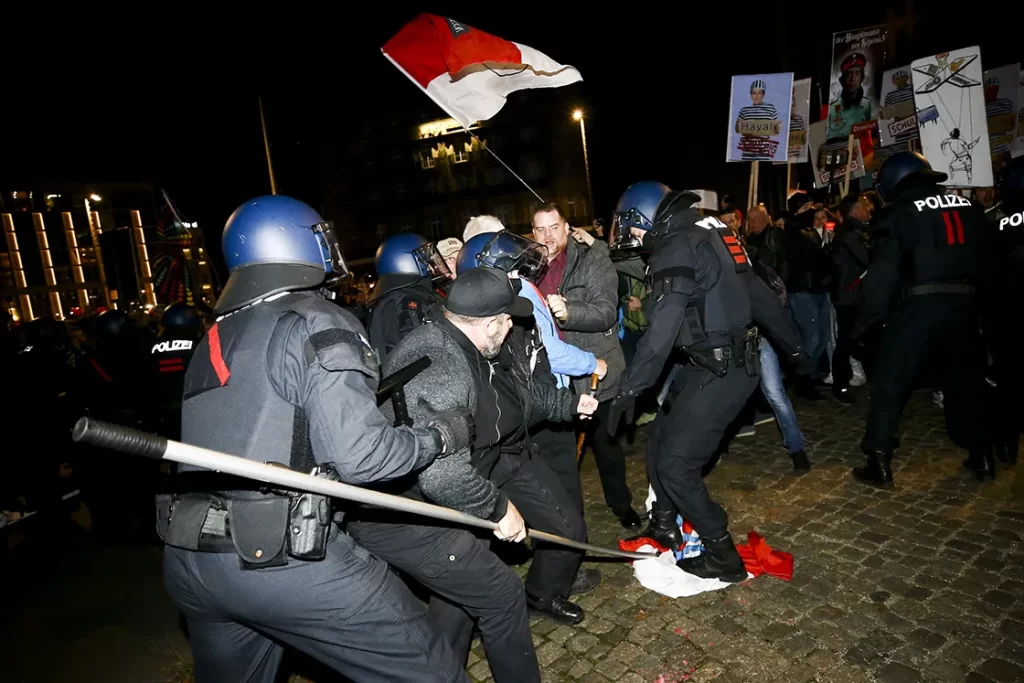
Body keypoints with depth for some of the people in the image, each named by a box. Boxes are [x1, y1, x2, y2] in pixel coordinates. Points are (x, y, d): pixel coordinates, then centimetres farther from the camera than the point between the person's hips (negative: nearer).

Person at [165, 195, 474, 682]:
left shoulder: (213, 340, 14)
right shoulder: (315, 322, -8)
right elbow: (361, 454, -17)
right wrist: (442, 434, -2)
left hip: (188, 560, 9)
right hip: (281, 555, -8)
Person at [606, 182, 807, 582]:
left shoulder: (677, 247, -15)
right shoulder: (711, 233, 14)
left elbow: (662, 331, -24)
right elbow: (759, 294, 18)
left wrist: (629, 389, -20)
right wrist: (794, 347, 26)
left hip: (718, 373, -9)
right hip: (736, 363, 9)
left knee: (675, 465, -1)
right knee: (661, 443, 16)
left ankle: (723, 557, 14)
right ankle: (664, 525, 34)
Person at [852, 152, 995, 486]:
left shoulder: (901, 212, -3)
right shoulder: (968, 207, 14)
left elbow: (883, 271, -11)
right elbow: (987, 262, 19)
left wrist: (865, 319, -7)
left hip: (920, 305, -6)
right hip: (965, 304, 6)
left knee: (890, 384, 1)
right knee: (966, 380, 20)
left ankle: (879, 462, 1)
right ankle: (981, 456, 30)